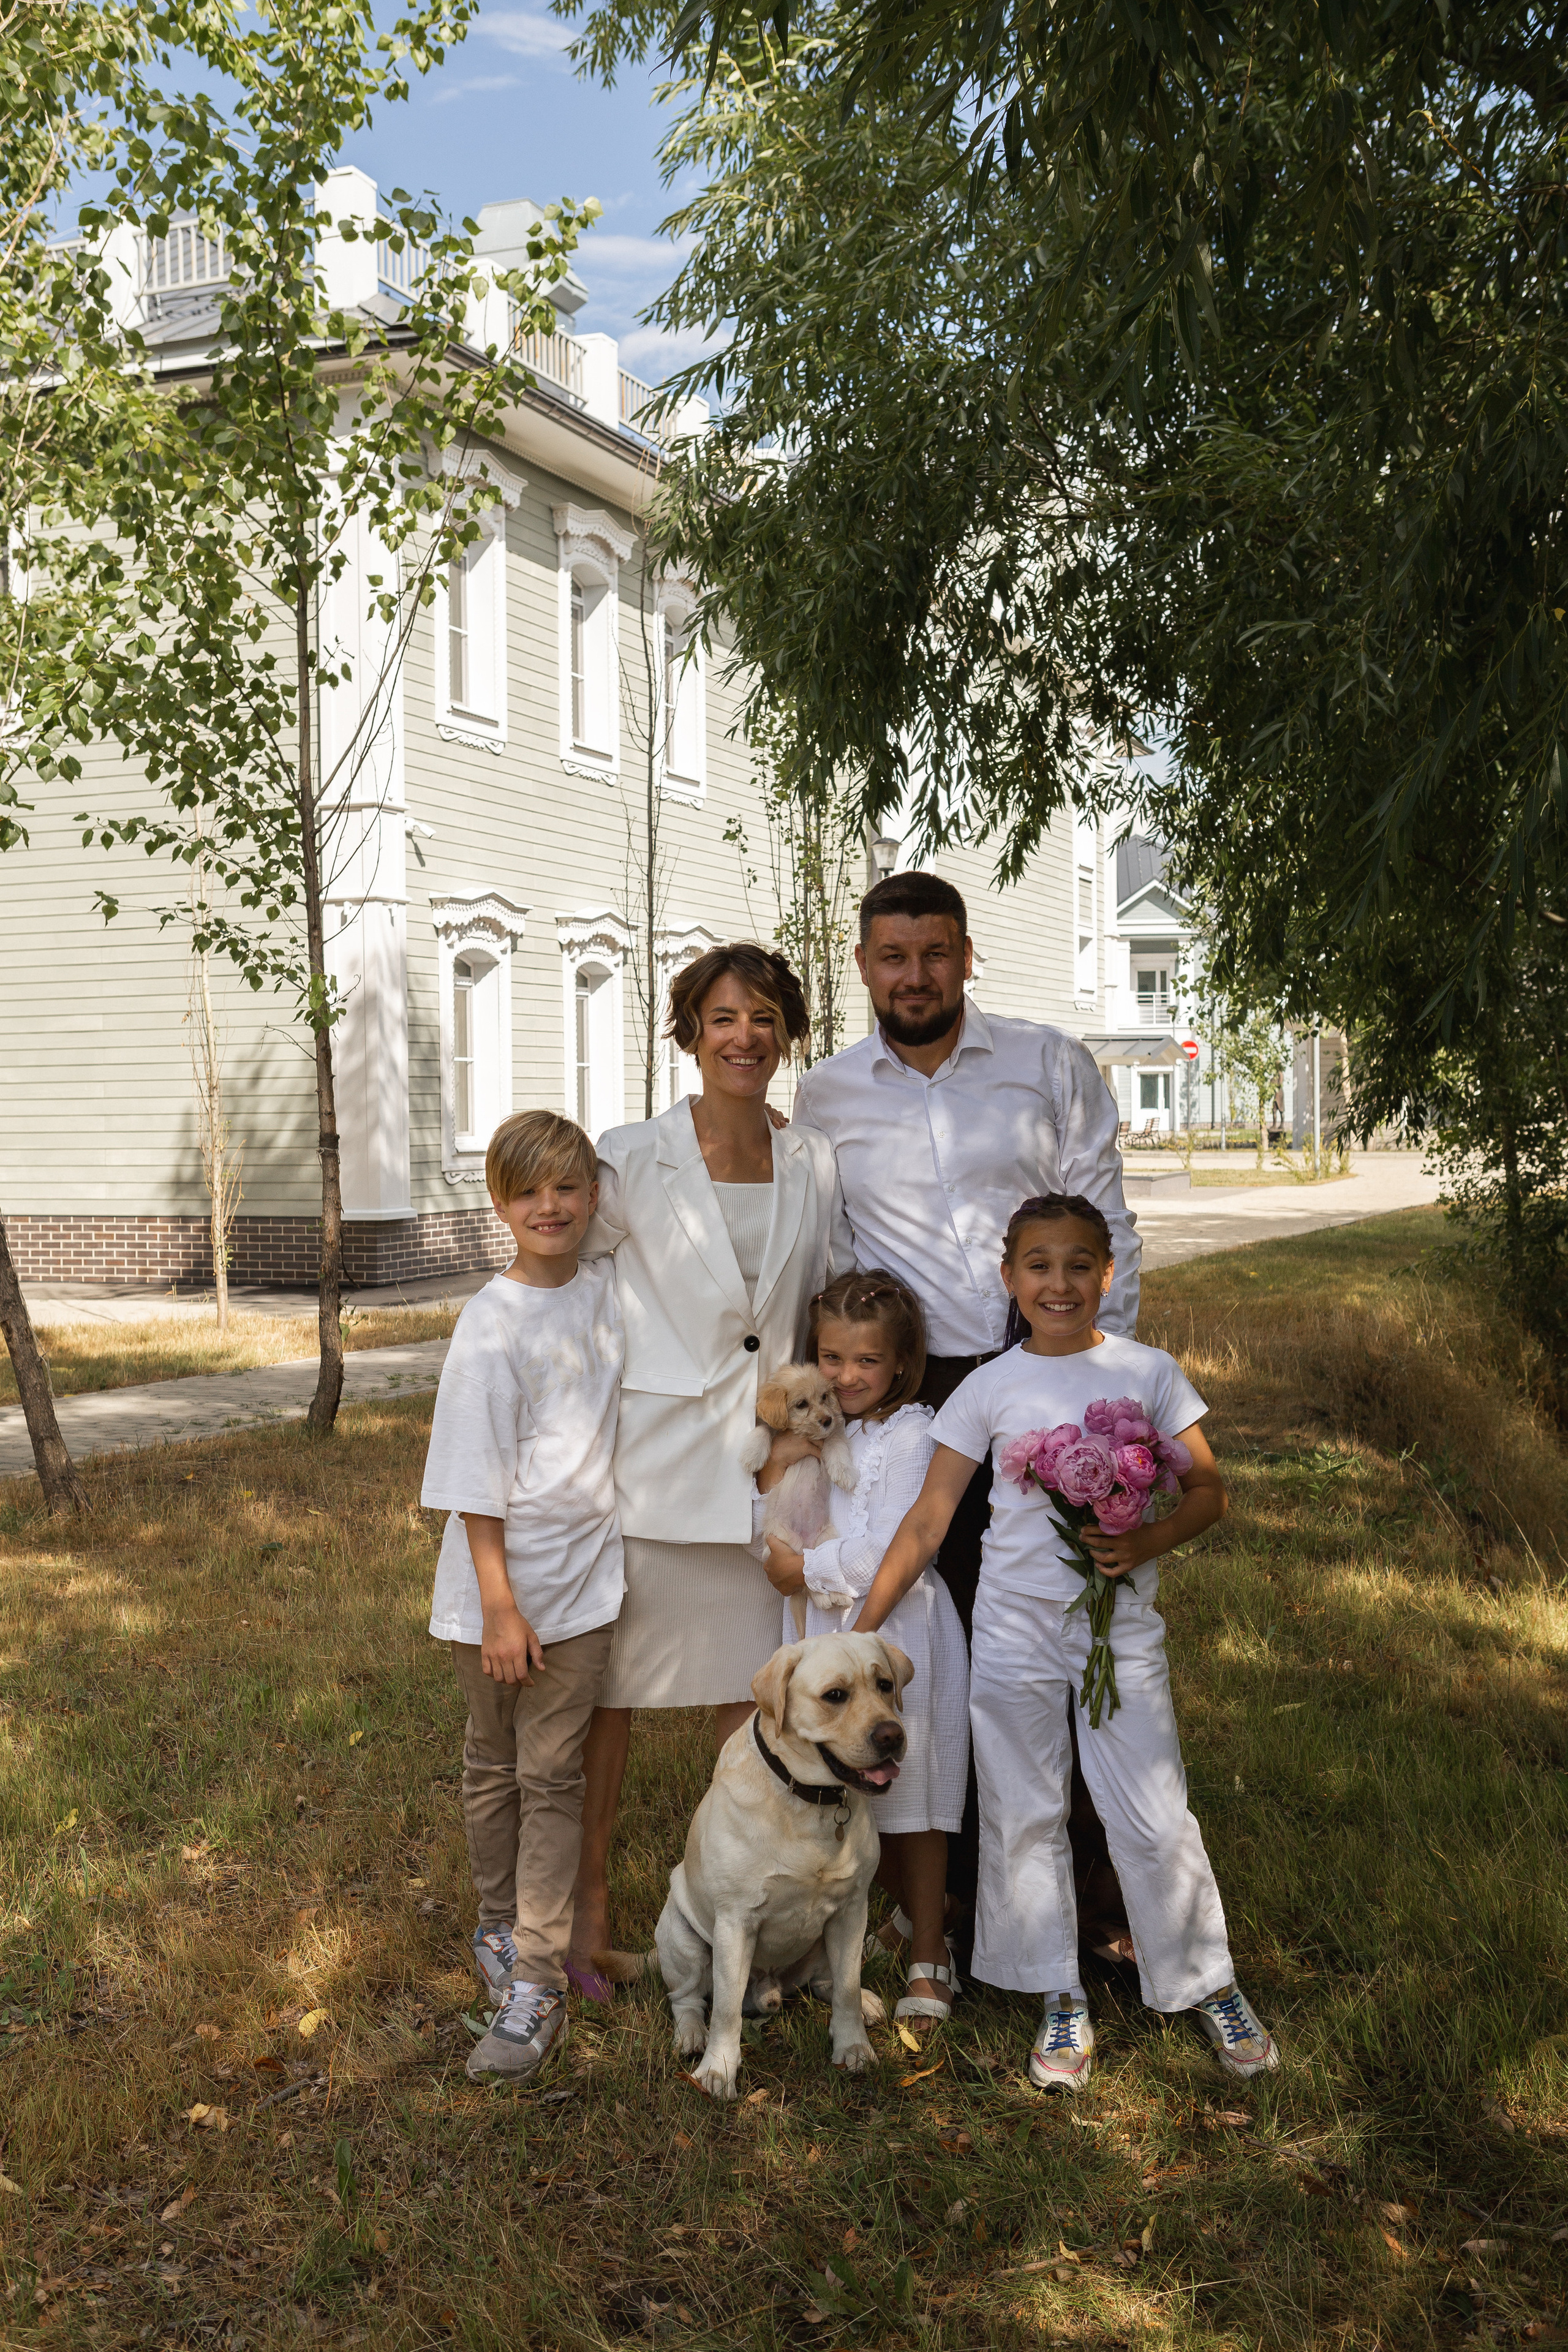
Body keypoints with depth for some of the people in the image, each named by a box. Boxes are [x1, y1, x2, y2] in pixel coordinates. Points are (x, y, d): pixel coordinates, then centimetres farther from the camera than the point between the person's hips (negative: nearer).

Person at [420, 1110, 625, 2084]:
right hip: (500, 1586, -3)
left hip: (584, 1581, 3)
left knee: (553, 1776, 3)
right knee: (494, 1770, 13)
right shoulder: (492, 1325, -12)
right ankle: (501, 1926, 34)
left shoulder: (610, 1291, 2)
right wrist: (498, 1605, -15)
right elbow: (477, 1484, -13)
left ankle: (538, 1985, 6)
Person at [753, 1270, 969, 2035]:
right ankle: (915, 1912, 33)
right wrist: (774, 1469, -11)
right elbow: (775, 1544, 6)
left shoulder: (910, 1434, -12)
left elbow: (891, 1559, -19)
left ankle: (928, 1960, 15)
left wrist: (807, 1571, -9)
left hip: (895, 1634, -6)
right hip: (825, 1633, 6)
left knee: (909, 1797, 2)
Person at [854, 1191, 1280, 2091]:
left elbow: (1209, 1490, 3)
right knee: (1025, 1818, 7)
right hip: (1016, 1623, 1)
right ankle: (1064, 2001, 22)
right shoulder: (990, 1389, -2)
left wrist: (1148, 1542, -17)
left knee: (1154, 1818, 1)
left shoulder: (1149, 1373, -1)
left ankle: (1212, 1983, 21)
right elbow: (928, 1520, 0)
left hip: (1123, 1622, -1)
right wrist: (861, 1630, -3)